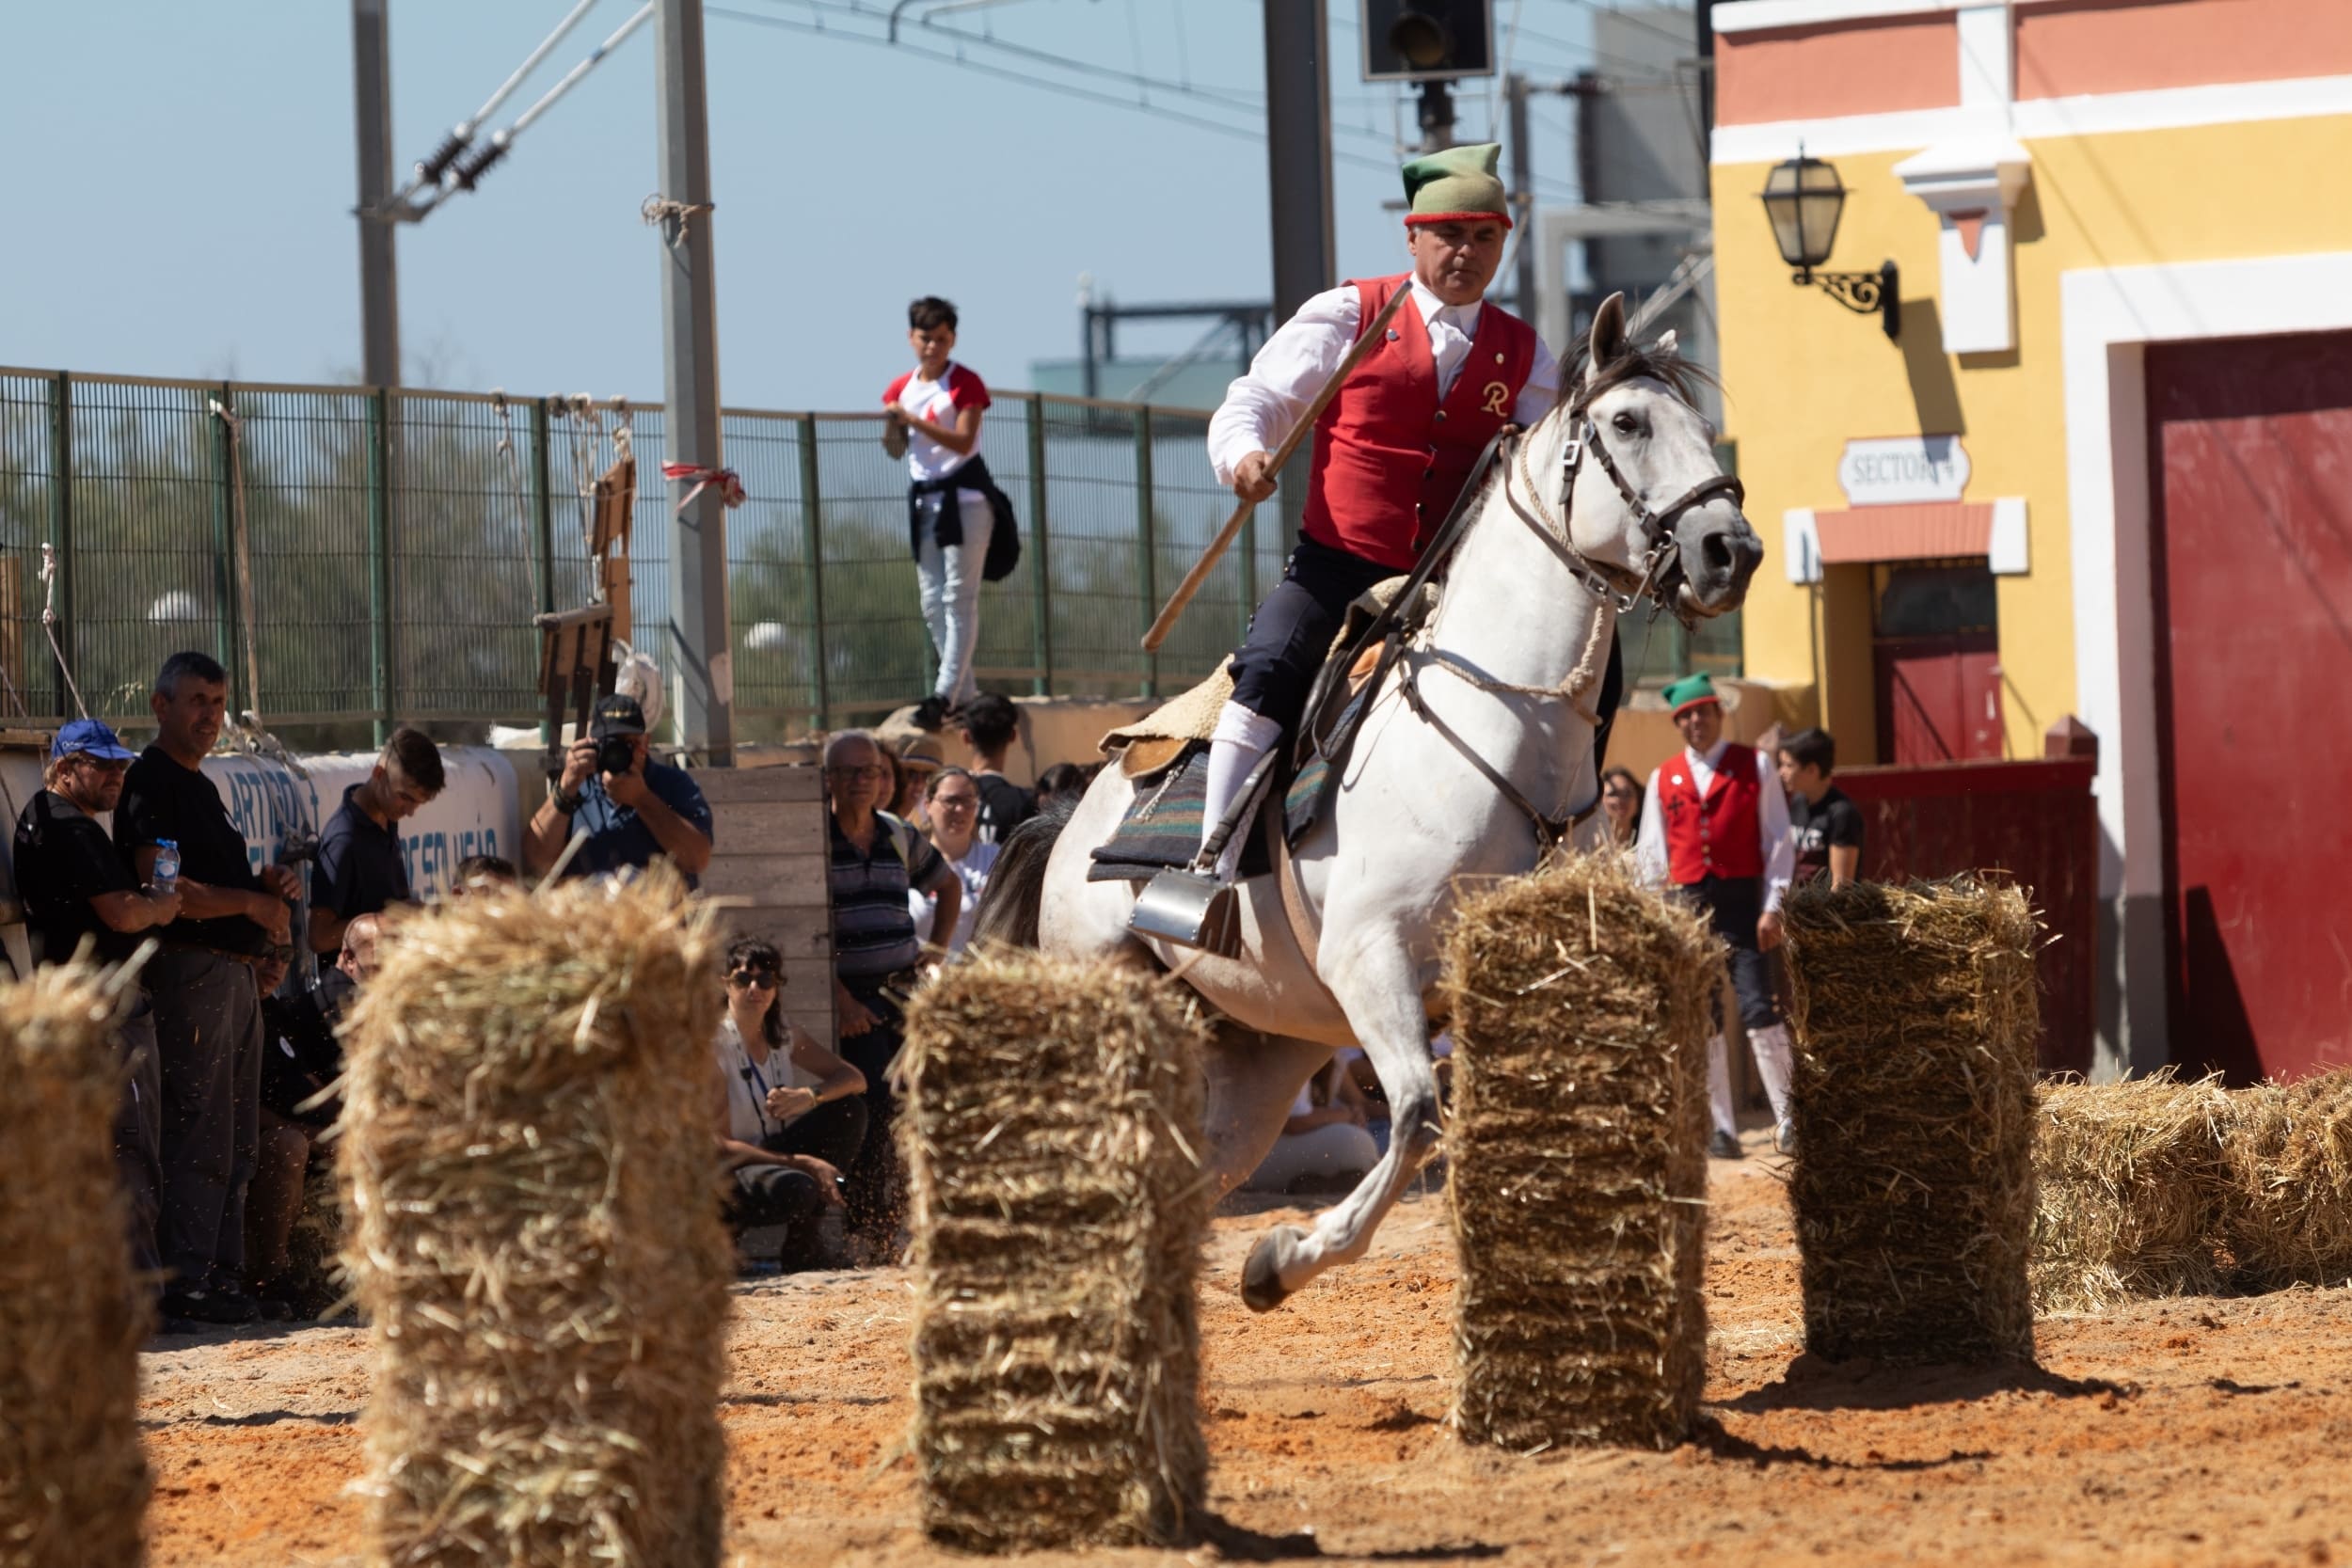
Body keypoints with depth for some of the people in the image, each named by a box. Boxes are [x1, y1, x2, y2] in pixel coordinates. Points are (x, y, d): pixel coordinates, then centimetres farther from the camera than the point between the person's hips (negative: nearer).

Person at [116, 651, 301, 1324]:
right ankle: (186, 1283, -8)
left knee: (237, 1142, 11)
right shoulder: (150, 782, -9)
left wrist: (266, 885, 10)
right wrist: (253, 903, -13)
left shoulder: (200, 787, 22)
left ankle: (224, 1276, 16)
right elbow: (162, 888, -19)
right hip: (190, 970, -10)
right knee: (200, 1136, -10)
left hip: (235, 973, 10)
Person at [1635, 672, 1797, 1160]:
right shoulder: (1664, 779, 12)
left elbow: (1778, 840, 2)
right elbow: (1652, 854, 14)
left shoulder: (1755, 767, 5)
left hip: (1742, 900, -3)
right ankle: (1722, 1127, 7)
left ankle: (1787, 1119, -3)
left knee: (1759, 1008, -10)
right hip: (1687, 903, 3)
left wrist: (1772, 907, -7)